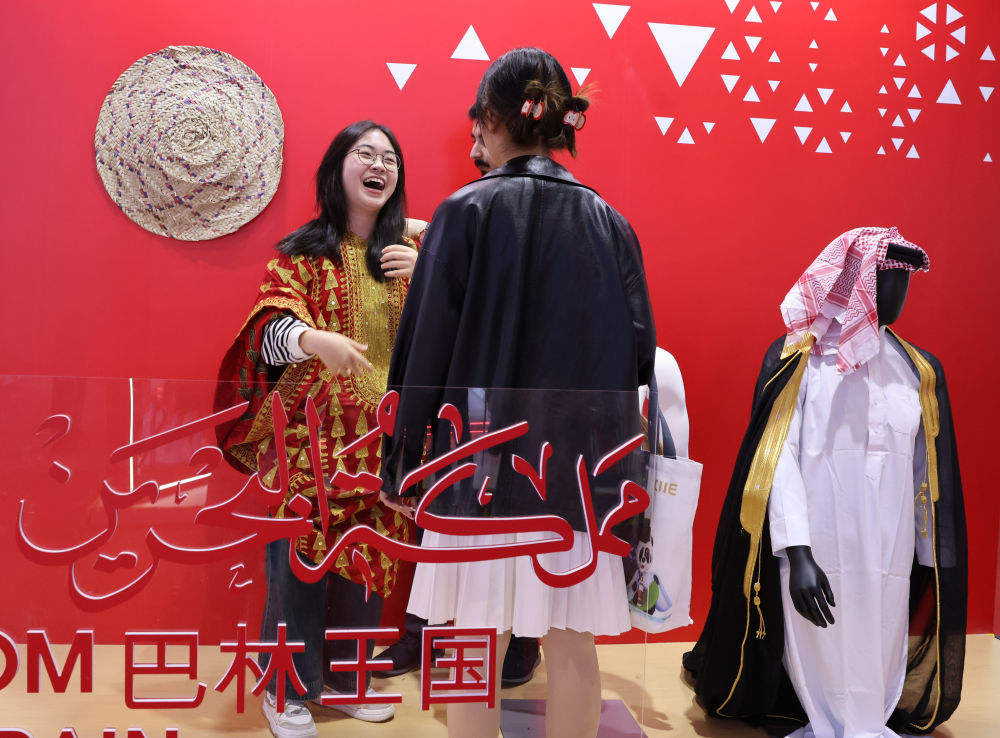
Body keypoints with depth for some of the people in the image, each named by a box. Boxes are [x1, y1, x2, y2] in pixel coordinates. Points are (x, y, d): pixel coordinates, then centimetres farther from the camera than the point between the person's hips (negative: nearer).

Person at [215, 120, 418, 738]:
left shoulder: (412, 248, 11)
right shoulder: (302, 251, 0)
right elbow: (271, 328, -10)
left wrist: (426, 277, -11)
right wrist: (314, 339, -31)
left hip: (385, 435, 3)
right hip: (313, 434, -3)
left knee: (368, 553, 7)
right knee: (304, 551, -2)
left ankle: (346, 675, 26)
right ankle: (288, 688, 16)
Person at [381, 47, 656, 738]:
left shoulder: (466, 211, -4)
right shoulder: (608, 222, 6)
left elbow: (426, 346, -7)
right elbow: (639, 352, 6)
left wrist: (402, 465, 1)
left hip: (486, 466, -3)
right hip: (581, 469, 3)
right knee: (572, 647, 11)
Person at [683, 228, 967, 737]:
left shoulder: (919, 371, 11)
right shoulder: (797, 358, 1)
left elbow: (928, 476, 12)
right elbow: (776, 457, -7)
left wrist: (933, 568, 8)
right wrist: (797, 551, -17)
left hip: (891, 562, 3)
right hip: (817, 556, -3)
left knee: (879, 674, 5)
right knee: (820, 670, -1)